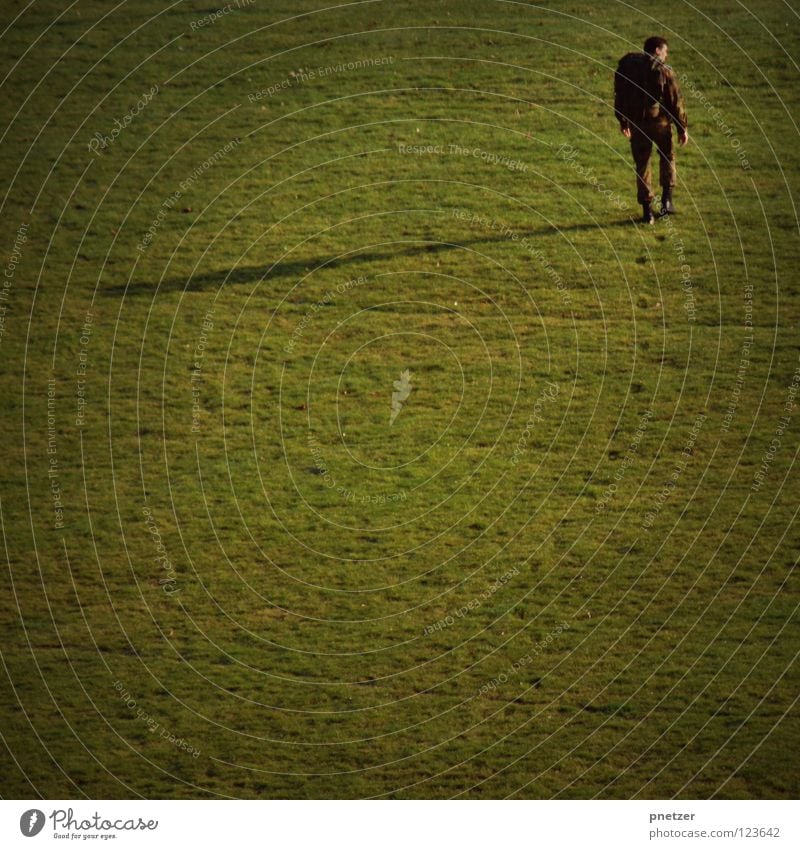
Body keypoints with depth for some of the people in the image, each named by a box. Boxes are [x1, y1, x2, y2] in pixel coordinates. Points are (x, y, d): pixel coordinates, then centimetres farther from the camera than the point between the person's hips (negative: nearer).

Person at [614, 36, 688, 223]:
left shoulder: (626, 64, 6)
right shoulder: (663, 70, -7)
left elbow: (619, 95, 12)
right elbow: (675, 101, -6)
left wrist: (623, 120, 22)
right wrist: (682, 127, 0)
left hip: (636, 123, 3)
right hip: (659, 120, -3)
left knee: (642, 164, 10)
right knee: (667, 156, 20)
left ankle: (647, 210, 6)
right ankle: (666, 199, 11)